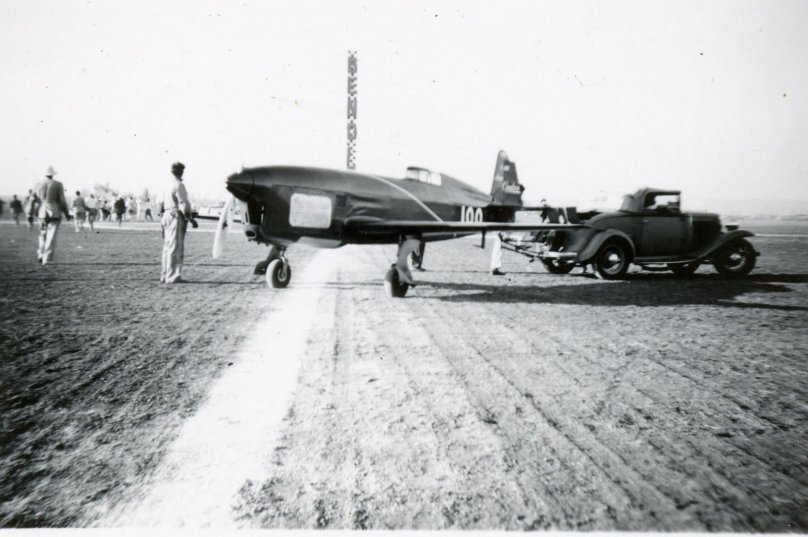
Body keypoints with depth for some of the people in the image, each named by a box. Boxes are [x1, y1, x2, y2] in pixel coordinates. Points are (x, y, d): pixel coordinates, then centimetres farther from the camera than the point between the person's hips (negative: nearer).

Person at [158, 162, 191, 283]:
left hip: (166, 217, 9)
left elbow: (160, 203, 16)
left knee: (167, 247, 14)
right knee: (175, 248, -5)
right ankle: (172, 277, -5)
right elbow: (183, 204, -15)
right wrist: (189, 217, -6)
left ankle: (164, 275, 20)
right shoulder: (178, 185, -12)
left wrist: (162, 216, 20)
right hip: (176, 217, -9)